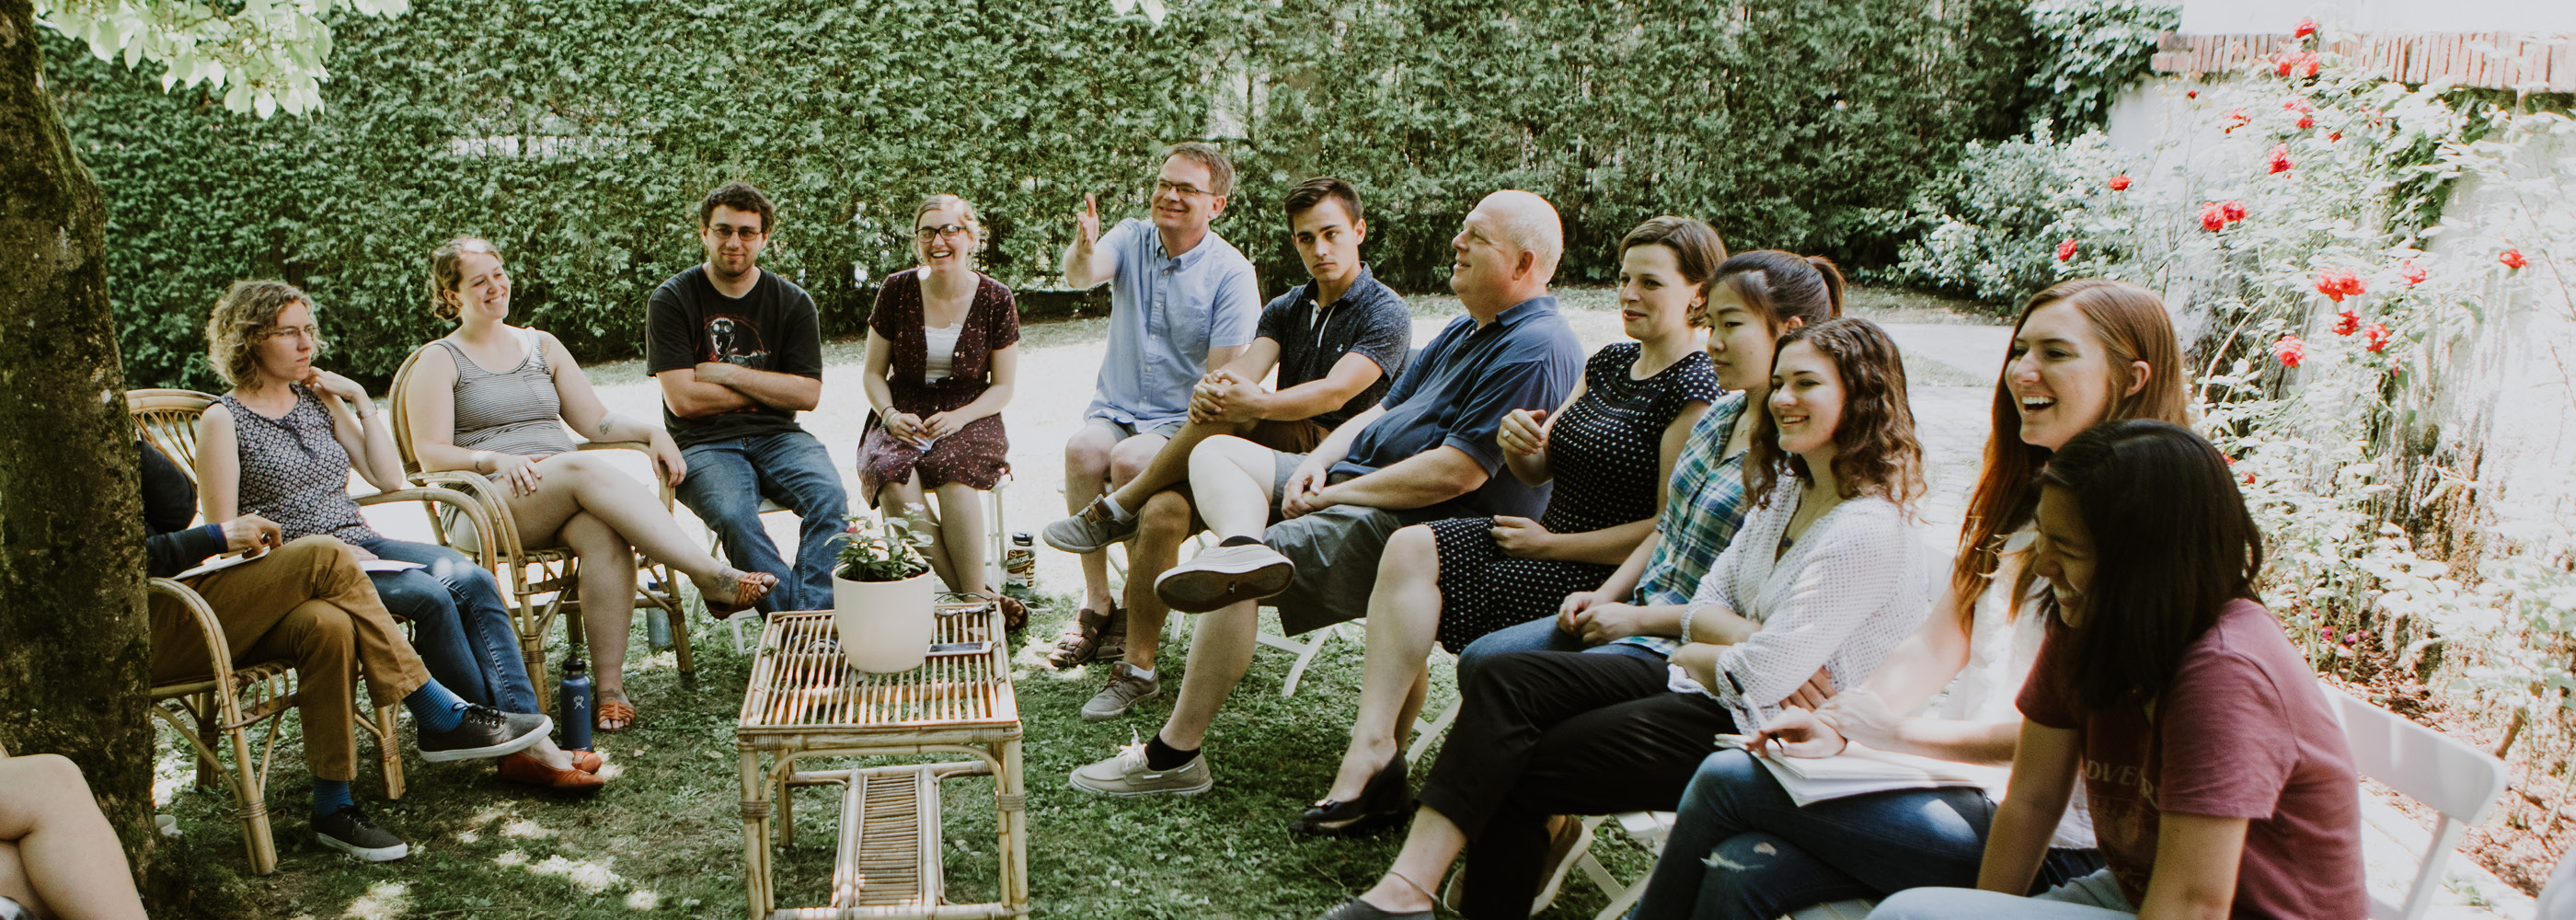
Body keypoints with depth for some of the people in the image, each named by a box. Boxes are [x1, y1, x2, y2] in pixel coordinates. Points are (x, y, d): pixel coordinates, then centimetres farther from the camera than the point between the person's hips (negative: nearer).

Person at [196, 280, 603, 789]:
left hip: (360, 544, 5)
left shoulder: (319, 400, 18)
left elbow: (389, 477, 14)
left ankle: (529, 739, -33)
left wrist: (360, 400, 7)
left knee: (472, 580, -24)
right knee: (427, 595, -32)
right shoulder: (224, 421, 1)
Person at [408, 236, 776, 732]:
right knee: (588, 469, -36)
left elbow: (598, 423, 19)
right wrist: (496, 459, -18)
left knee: (606, 535, -34)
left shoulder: (541, 346, 24)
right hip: (492, 503, -4)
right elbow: (431, 453, 0)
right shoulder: (439, 361, 12)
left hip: (568, 497, 4)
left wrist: (652, 431, -1)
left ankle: (610, 687, -39)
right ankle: (713, 578, -45)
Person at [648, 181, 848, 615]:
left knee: (829, 498, -29)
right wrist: (768, 389, -1)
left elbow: (807, 394, 1)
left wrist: (728, 373, -5)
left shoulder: (793, 302, 9)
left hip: (776, 435, 3)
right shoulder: (672, 300, 2)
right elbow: (683, 399, -7)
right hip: (703, 444, -2)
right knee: (734, 515, -35)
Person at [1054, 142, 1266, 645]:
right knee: (1084, 450, -28)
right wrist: (1083, 250, -42)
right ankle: (1096, 599, -18)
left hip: (1182, 420, -3)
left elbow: (1221, 378, -10)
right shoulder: (1132, 238, 4)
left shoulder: (1232, 273, -6)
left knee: (1131, 460, -31)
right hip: (1114, 409, 3)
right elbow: (1081, 276, -18)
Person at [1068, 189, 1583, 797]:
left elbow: (1459, 472, -23)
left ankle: (1174, 756, -14)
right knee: (1215, 452, 5)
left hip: (1422, 525, -11)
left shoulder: (1535, 350, -16)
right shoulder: (1468, 330, 18)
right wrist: (1316, 464, 0)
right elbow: (1385, 410, 20)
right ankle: (1243, 546, -29)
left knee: (1233, 585, -23)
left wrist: (1333, 493, -16)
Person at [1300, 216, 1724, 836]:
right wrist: (1518, 443, -8)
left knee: (1414, 562, -18)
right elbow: (1540, 471, 18)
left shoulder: (1697, 391, -13)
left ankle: (1374, 751, -9)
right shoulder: (1609, 364, 14)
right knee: (1409, 548, -15)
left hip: (1608, 582, -8)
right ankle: (1375, 751, -22)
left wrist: (1550, 544, -13)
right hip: (1551, 540, 8)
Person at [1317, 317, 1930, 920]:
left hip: (1760, 732, -9)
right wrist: (1756, 641, -13)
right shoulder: (1786, 490, 11)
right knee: (1508, 681, -10)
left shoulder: (1870, 530, -19)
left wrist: (1695, 656, -2)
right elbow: (1705, 609, 8)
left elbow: (1765, 676, -23)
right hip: (1710, 688, 9)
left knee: (1518, 771, -11)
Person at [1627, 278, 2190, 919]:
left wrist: (1904, 732, -21)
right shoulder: (2020, 499, 17)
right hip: (1956, 777, 7)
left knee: (1726, 781, -15)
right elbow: (1939, 643, 10)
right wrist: (1839, 726, -6)